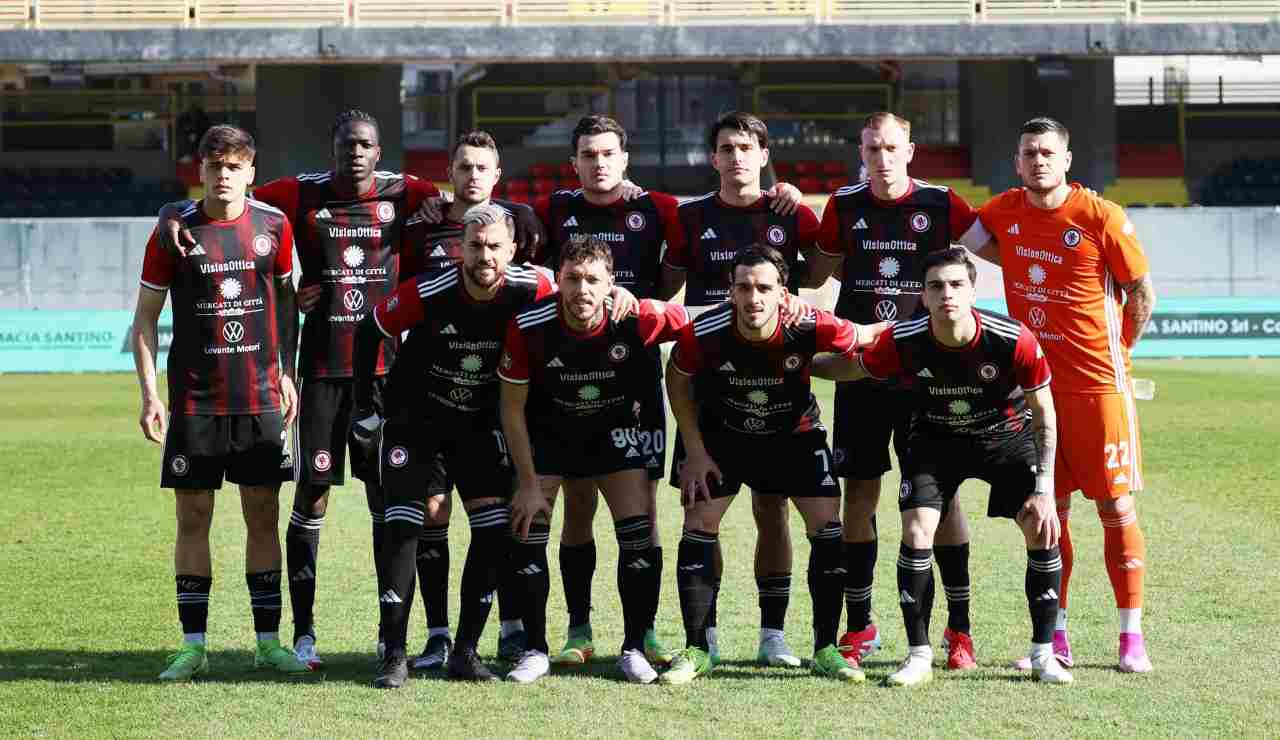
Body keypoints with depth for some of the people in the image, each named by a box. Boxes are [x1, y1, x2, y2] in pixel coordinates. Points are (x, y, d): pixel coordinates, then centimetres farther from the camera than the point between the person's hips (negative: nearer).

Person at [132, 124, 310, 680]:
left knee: (263, 514, 5)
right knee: (193, 518, 2)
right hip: (194, 400, -2)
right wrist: (149, 395, -6)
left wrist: (287, 374, 10)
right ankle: (193, 644, 8)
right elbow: (145, 317, 1)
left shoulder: (273, 225, 2)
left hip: (261, 398, 2)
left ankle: (267, 641, 12)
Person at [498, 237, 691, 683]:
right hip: (548, 428, 0)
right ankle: (534, 648, 6)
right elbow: (512, 407, -15)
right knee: (527, 531, -7)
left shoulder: (639, 318, -29)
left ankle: (634, 648, 6)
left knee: (639, 537, -8)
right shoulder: (529, 327, -27)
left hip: (617, 428, 0)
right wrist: (529, 483, -14)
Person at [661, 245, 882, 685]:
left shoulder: (810, 328, -32)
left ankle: (825, 649, 3)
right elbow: (677, 379, -8)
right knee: (698, 525, -10)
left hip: (795, 433, 0)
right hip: (722, 433, 0)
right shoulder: (703, 334, -30)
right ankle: (696, 651, 1)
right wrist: (695, 451, -8)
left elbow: (865, 339, -11)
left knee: (827, 526, -9)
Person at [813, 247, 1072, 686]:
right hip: (935, 439, 1)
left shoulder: (1014, 341, -29)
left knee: (1043, 533, -13)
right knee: (916, 534, -15)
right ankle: (919, 656, -2)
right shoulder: (903, 341, -25)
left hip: (1007, 436, -1)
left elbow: (1044, 419, -16)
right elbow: (849, 369, -3)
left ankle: (1043, 654, 2)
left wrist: (1043, 490, -19)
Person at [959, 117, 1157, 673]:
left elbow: (1141, 293, -1)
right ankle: (1056, 638, 12)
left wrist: (1116, 352, 8)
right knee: (1049, 510, 6)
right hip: (1034, 381, 4)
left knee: (1116, 507, -1)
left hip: (1097, 382, -4)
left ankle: (1132, 636, 6)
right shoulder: (1003, 213, 3)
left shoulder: (1101, 218, -11)